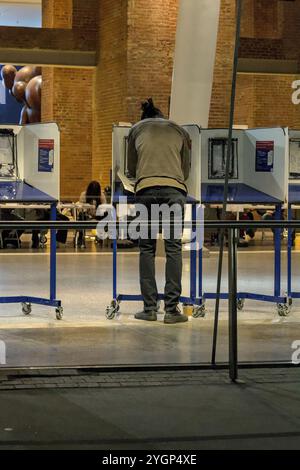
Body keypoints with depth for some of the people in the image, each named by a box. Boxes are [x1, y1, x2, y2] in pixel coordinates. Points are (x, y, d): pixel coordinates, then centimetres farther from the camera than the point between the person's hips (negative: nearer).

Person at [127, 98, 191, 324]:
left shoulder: (137, 129, 21)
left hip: (146, 189, 0)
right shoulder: (180, 130, 22)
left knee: (147, 249, 7)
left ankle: (150, 308, 4)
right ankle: (172, 309, -4)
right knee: (174, 248, 0)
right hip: (175, 189, 0)